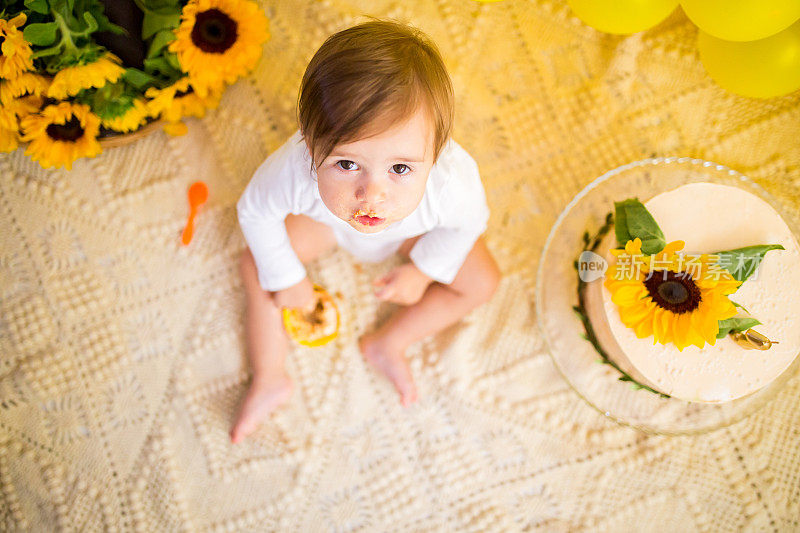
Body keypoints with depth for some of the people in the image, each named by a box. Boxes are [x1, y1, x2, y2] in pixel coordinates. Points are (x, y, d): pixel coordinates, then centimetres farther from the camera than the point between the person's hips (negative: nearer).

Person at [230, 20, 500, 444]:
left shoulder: (453, 179, -47)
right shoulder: (291, 170, -47)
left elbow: (469, 221, -18)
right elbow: (254, 212, -21)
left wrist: (423, 270, -12)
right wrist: (286, 278, -12)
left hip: (416, 229, 0)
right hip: (326, 220, 0)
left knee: (482, 282, -8)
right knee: (257, 265, -7)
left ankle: (389, 343, 11)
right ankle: (269, 379, 14)